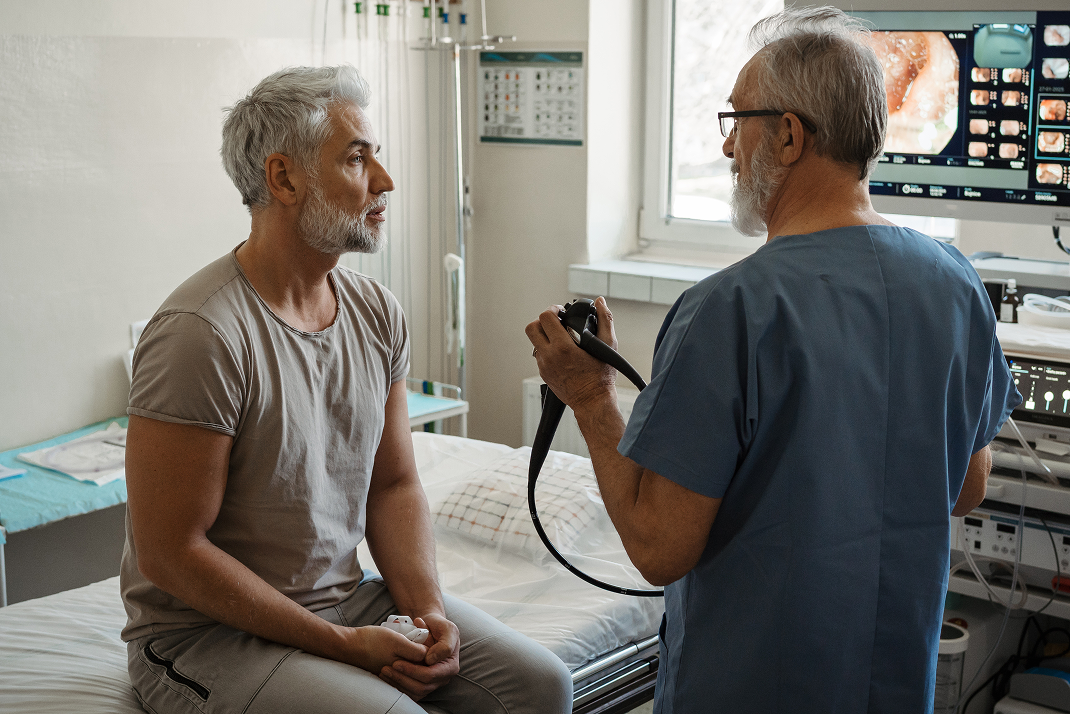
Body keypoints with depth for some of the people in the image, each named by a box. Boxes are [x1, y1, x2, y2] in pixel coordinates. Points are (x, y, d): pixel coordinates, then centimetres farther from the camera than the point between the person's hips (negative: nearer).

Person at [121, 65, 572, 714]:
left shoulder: (376, 311, 3)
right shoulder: (200, 334, -21)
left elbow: (394, 484, 9)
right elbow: (170, 553, -20)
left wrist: (426, 608, -9)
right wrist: (344, 645, -18)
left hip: (349, 595, 7)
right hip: (211, 632, -6)